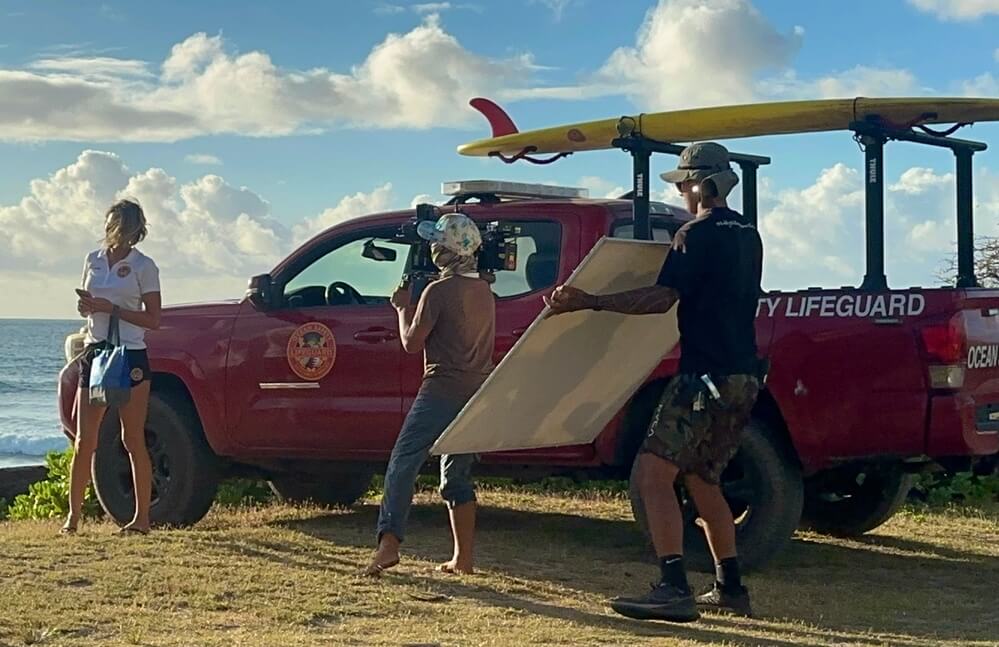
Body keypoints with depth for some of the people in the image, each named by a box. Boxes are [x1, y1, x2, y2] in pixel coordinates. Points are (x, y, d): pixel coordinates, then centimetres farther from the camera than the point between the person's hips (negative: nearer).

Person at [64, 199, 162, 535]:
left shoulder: (143, 266, -3)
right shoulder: (93, 260, 11)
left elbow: (153, 320, -7)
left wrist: (111, 308, -16)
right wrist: (86, 306, -2)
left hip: (130, 358, -4)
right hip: (95, 353, 5)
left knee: (133, 441, -1)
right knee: (84, 441, 1)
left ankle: (142, 517, 6)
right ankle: (73, 515, 6)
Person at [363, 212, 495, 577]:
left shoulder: (439, 291, -11)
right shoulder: (484, 291, 13)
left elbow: (412, 343, -7)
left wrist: (403, 307, 8)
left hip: (442, 390, -8)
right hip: (478, 393, 8)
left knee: (403, 465, -5)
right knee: (457, 476, 13)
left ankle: (389, 544, -17)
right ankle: (463, 559, 11)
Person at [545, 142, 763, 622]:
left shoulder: (700, 234, -10)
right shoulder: (747, 234, 17)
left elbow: (662, 298, -19)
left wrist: (587, 302, -21)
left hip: (706, 375, -9)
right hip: (743, 376, 9)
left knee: (654, 472, -14)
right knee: (701, 479, 19)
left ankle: (674, 589, -23)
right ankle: (730, 588, 22)